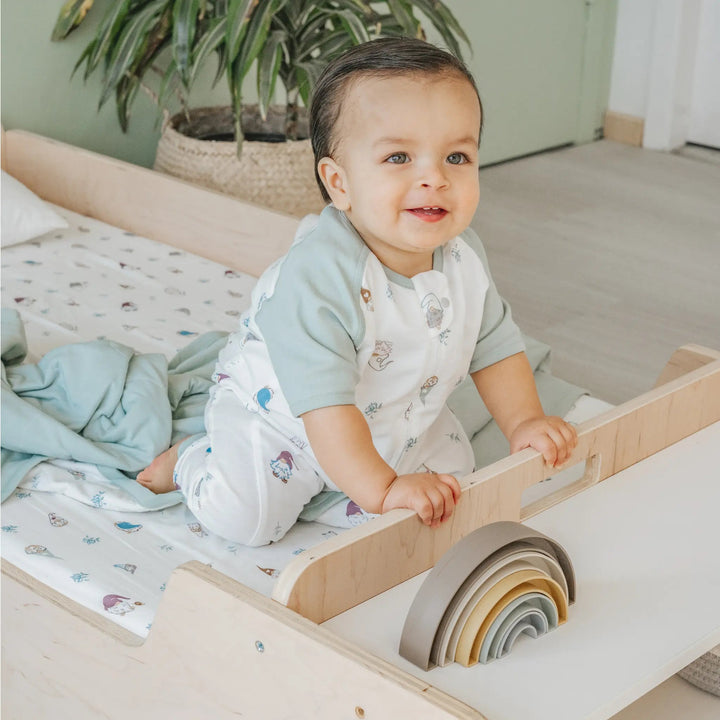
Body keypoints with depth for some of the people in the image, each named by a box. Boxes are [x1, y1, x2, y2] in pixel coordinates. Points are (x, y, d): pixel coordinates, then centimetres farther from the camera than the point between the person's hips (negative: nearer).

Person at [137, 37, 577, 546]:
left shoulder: (464, 258, -15)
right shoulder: (317, 276, -39)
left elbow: (495, 347, 2)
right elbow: (323, 401, -41)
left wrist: (524, 423, -9)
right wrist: (381, 490, -44)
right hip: (278, 421, -6)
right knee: (245, 516, -21)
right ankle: (192, 460, 14)